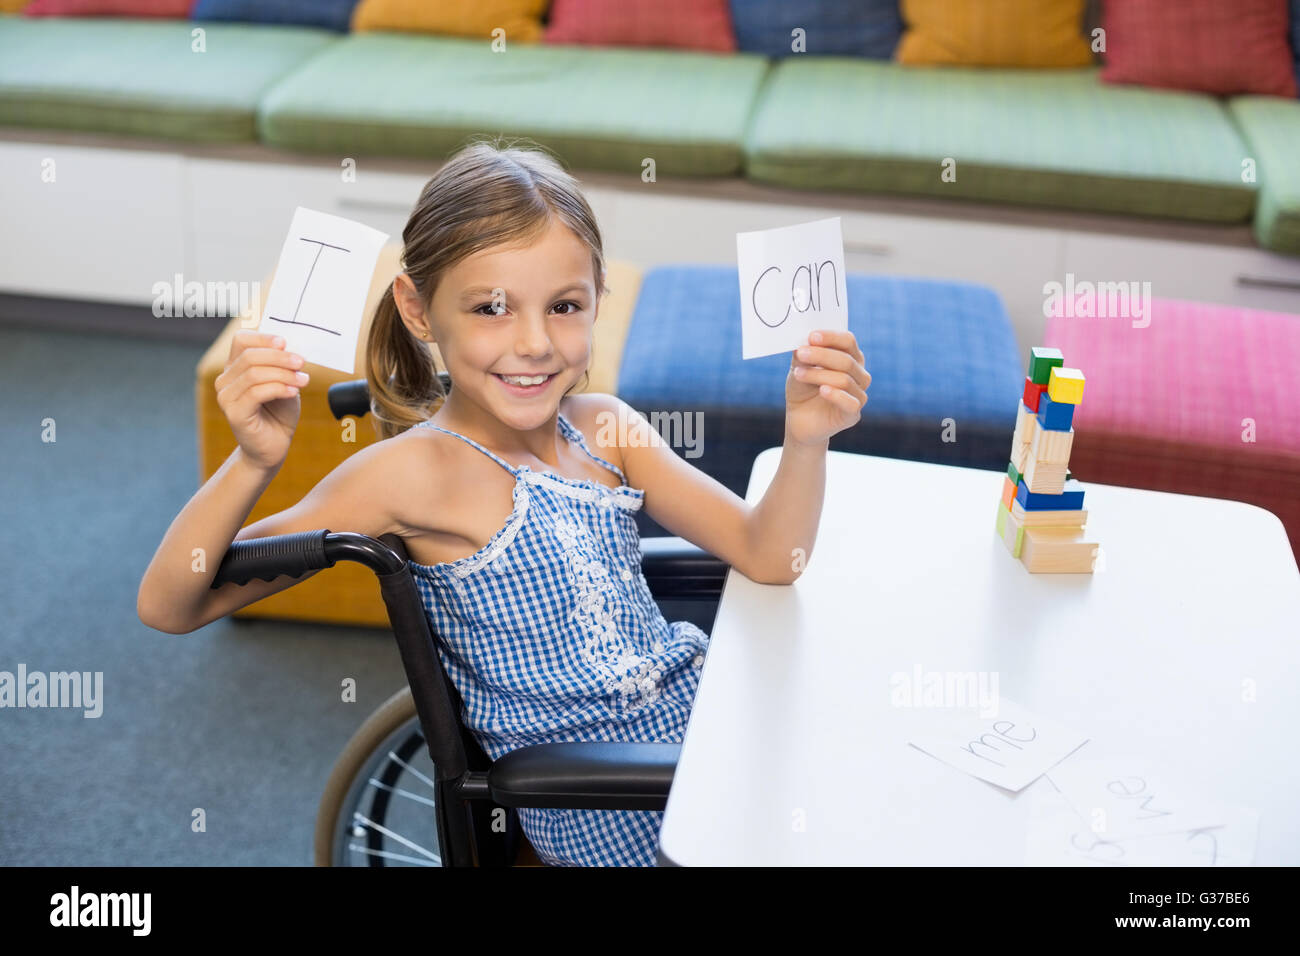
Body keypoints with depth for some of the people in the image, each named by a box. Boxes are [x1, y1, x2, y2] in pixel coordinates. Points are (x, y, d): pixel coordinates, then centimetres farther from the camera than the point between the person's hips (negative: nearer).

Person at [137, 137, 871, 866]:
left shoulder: (604, 429, 0)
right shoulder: (417, 471, -17)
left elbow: (768, 558, -2)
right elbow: (170, 608, -18)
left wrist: (807, 437, -20)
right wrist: (255, 461, -34)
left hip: (702, 712, 6)